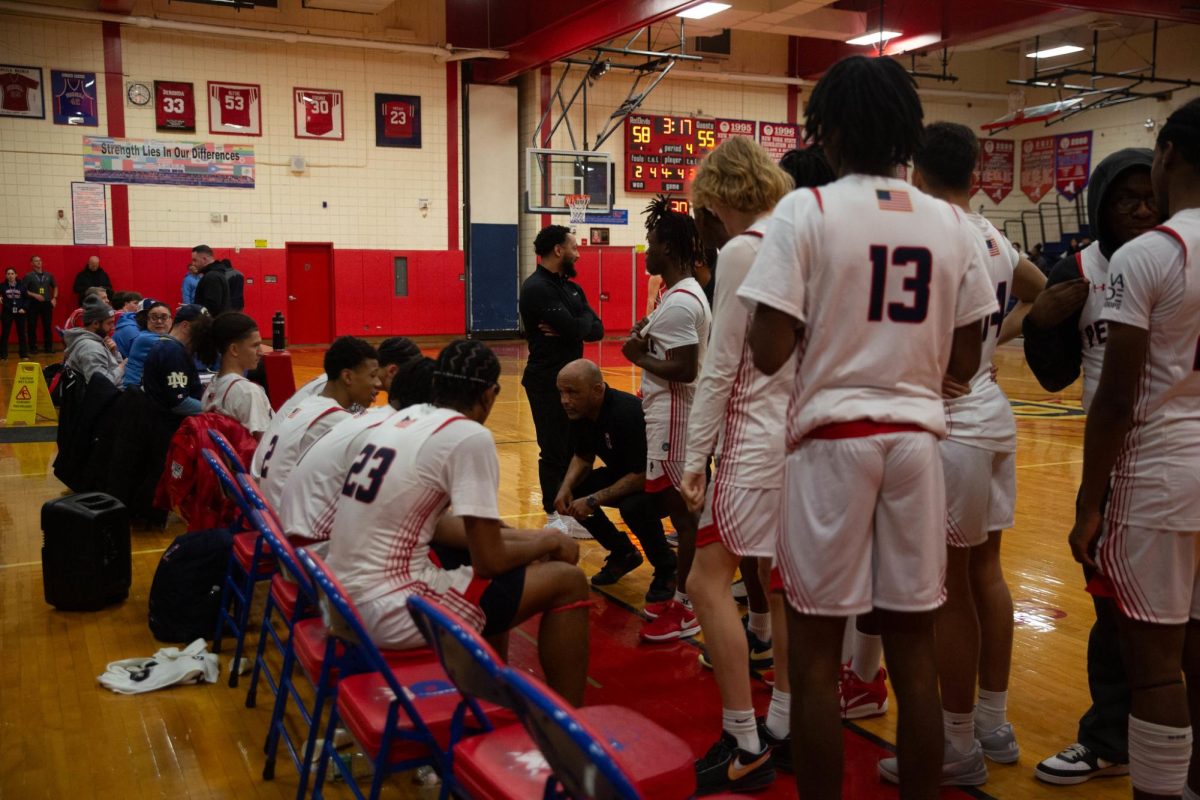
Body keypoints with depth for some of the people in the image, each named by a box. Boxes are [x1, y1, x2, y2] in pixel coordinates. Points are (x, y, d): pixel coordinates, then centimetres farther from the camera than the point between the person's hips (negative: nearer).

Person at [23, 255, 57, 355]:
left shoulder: (48, 275, 9)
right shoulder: (28, 276, -2)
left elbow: (55, 286, 21)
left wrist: (54, 298, 9)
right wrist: (34, 295, -17)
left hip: (47, 303, 3)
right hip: (33, 304, -3)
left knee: (48, 326, 5)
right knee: (32, 327, 1)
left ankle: (48, 347, 13)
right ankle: (33, 348, 8)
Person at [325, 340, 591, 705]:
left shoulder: (404, 418, 12)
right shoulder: (470, 435, -13)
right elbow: (490, 561, -12)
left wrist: (521, 541, 19)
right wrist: (545, 542, 8)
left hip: (345, 599, 9)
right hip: (391, 612, -9)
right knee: (567, 581, 1)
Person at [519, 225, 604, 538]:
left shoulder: (571, 287, 14)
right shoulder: (537, 287, -15)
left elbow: (597, 330, 5)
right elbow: (576, 329, -24)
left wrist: (571, 327, -13)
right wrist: (583, 321, -3)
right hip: (548, 381, -9)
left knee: (574, 448, 13)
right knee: (554, 451, -1)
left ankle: (571, 512, 23)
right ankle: (555, 518, 9)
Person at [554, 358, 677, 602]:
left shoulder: (627, 413, -33)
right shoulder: (579, 413, -8)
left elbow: (642, 475, -33)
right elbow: (583, 458, 6)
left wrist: (593, 500, -31)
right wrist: (566, 488, -14)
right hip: (624, 474, 8)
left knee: (633, 506, -36)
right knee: (570, 495, -7)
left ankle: (667, 568, -8)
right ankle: (623, 553, 13)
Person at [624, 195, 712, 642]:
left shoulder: (680, 302, -18)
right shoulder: (686, 294, 14)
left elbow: (685, 369, -25)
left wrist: (638, 356, -13)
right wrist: (649, 338, 6)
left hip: (673, 417, -11)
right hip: (668, 414, 11)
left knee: (680, 509, -3)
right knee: (680, 507, 16)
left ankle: (684, 610, 6)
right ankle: (680, 597, 27)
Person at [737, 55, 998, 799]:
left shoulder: (806, 209, -7)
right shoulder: (951, 223, 6)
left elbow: (769, 354, -12)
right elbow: (964, 363, 8)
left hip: (834, 438, -4)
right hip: (917, 439, 4)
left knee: (816, 652, 7)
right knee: (914, 648, 12)